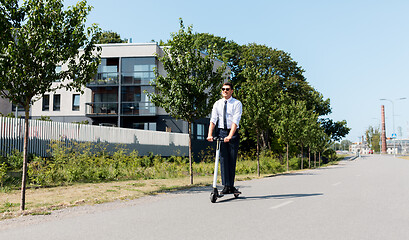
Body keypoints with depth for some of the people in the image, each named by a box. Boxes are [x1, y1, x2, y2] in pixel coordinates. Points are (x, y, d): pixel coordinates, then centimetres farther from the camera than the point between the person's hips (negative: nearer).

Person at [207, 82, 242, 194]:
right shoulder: (217, 104, 8)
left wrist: (230, 136, -26)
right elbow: (213, 120, 0)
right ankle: (226, 186, -2)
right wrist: (210, 135, -14)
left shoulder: (237, 103, -3)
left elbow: (236, 121, -14)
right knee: (223, 159, -3)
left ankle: (231, 186, 11)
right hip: (221, 132, 2)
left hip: (233, 133, -2)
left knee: (232, 160, 3)